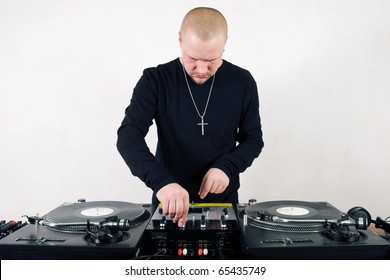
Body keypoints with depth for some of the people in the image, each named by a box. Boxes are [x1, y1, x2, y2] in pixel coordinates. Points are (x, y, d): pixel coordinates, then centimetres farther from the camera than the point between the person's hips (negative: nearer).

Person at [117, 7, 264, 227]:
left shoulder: (242, 82, -8)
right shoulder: (155, 80, -13)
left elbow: (253, 139, 1)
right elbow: (128, 137, -22)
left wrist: (227, 167, -19)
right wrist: (161, 181, -38)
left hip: (223, 200, 1)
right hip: (170, 201, -1)